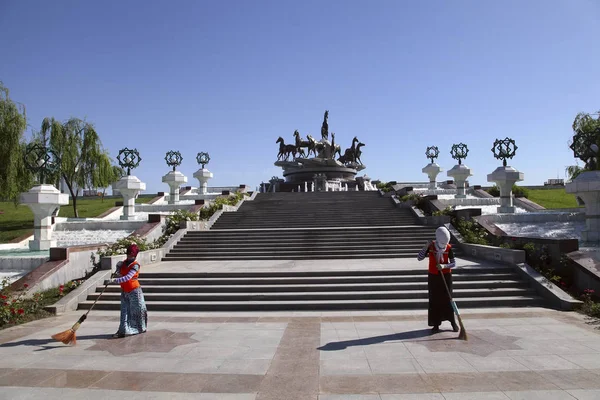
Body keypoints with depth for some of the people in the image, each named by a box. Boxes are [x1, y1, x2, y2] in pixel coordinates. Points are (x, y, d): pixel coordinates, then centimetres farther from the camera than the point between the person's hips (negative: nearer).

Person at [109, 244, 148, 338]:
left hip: (134, 291, -6)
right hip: (124, 291, 6)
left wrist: (115, 280, -34)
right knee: (125, 311, 2)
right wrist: (118, 267, -3)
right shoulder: (123, 263, 7)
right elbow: (119, 275, 13)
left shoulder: (135, 265, -14)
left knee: (137, 310, 5)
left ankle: (141, 328, 23)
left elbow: (128, 277, -26)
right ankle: (124, 330, 1)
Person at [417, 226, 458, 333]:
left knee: (447, 299, 4)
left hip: (446, 276, 0)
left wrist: (444, 266, -27)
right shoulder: (431, 246, -9)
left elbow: (453, 263, -8)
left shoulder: (448, 248, -9)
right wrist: (426, 247, -25)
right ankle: (436, 324, 12)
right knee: (434, 300, 3)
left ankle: (453, 322, 22)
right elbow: (419, 258, -13)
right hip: (433, 277, 0)